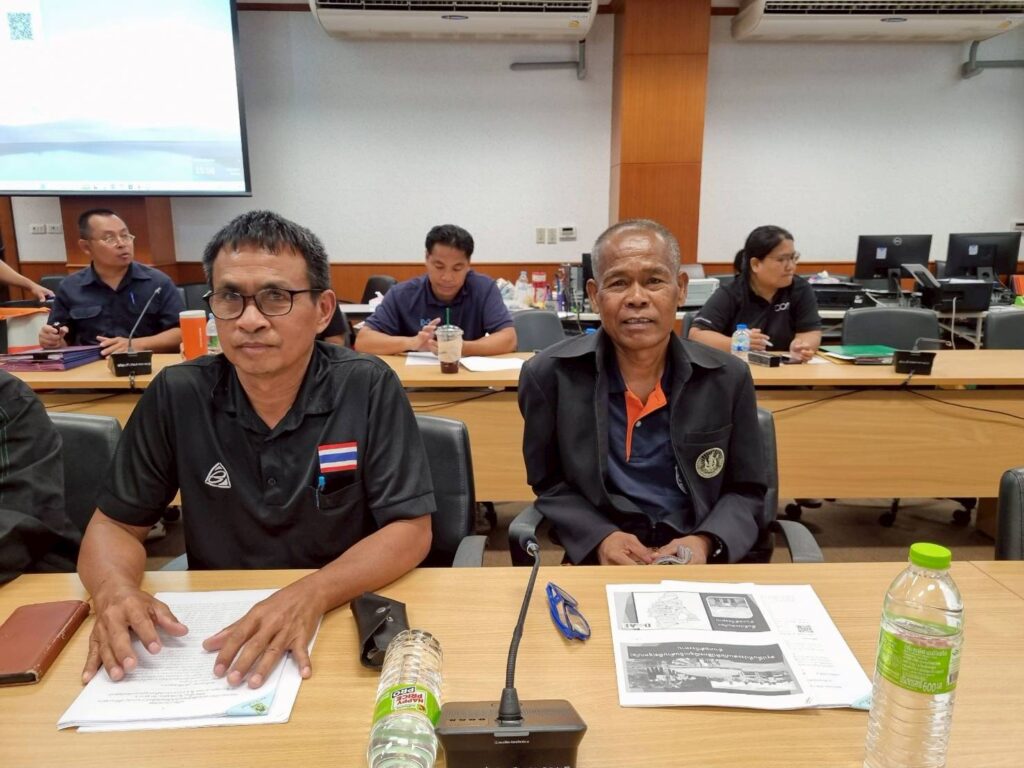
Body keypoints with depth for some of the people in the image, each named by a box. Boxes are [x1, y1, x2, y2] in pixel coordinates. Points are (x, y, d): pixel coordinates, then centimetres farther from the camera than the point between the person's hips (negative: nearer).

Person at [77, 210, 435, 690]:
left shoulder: (370, 389, -11)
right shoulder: (176, 396, -3)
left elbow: (410, 530, -12)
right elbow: (115, 524, 5)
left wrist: (310, 595, -28)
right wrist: (115, 590, -17)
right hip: (215, 627, 3)